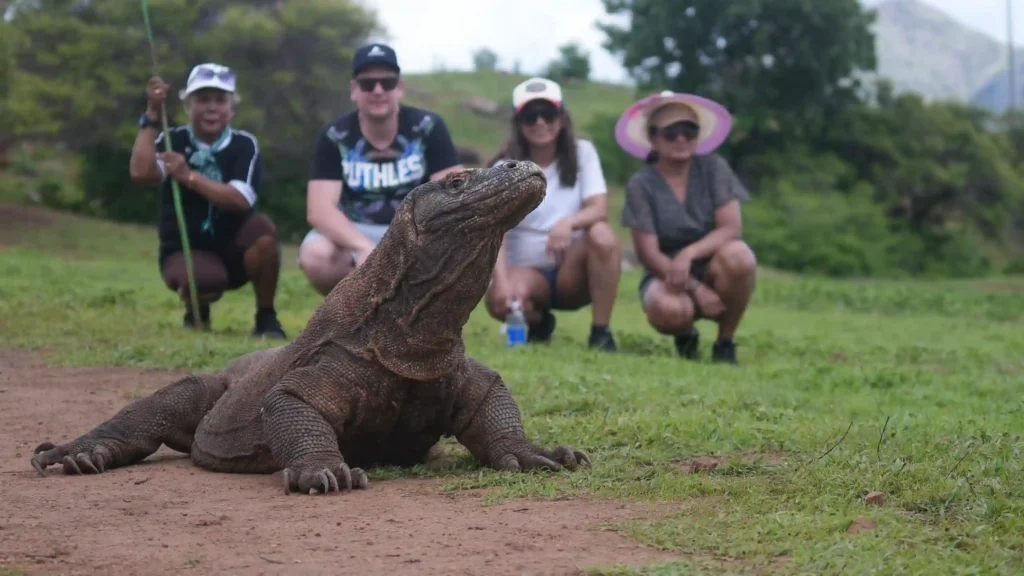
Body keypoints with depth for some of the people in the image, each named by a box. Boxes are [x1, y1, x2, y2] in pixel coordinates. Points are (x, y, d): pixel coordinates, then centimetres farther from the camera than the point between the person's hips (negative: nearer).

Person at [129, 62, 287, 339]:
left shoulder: (244, 145, -5)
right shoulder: (173, 140, -4)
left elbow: (240, 201, -21)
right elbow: (141, 173, -25)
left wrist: (188, 176, -29)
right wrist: (153, 114, -24)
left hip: (233, 247, 1)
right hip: (185, 250, -1)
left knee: (262, 229, -32)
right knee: (206, 283, -36)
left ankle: (266, 318, -10)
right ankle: (196, 310, 7)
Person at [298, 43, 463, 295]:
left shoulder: (427, 128, -9)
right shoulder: (334, 137, -9)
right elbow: (319, 209, -20)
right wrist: (365, 248, -39)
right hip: (354, 234, 0)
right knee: (314, 256, -33)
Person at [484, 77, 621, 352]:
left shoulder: (582, 152, 0)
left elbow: (599, 209, -13)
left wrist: (569, 222, -37)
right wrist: (501, 282, -35)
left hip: (573, 270, 1)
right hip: (526, 270, -1)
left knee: (602, 234, -31)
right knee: (499, 300, -35)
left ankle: (601, 332, -20)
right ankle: (539, 323, 4)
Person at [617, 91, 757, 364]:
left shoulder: (713, 168, -3)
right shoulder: (641, 185, -7)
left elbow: (731, 228, -12)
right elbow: (648, 253, -11)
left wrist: (688, 254, -30)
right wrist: (696, 290, -23)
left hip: (712, 270, 2)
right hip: (666, 274, -1)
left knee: (736, 255, -34)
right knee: (668, 309, -37)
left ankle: (725, 341, -9)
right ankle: (686, 335, 4)